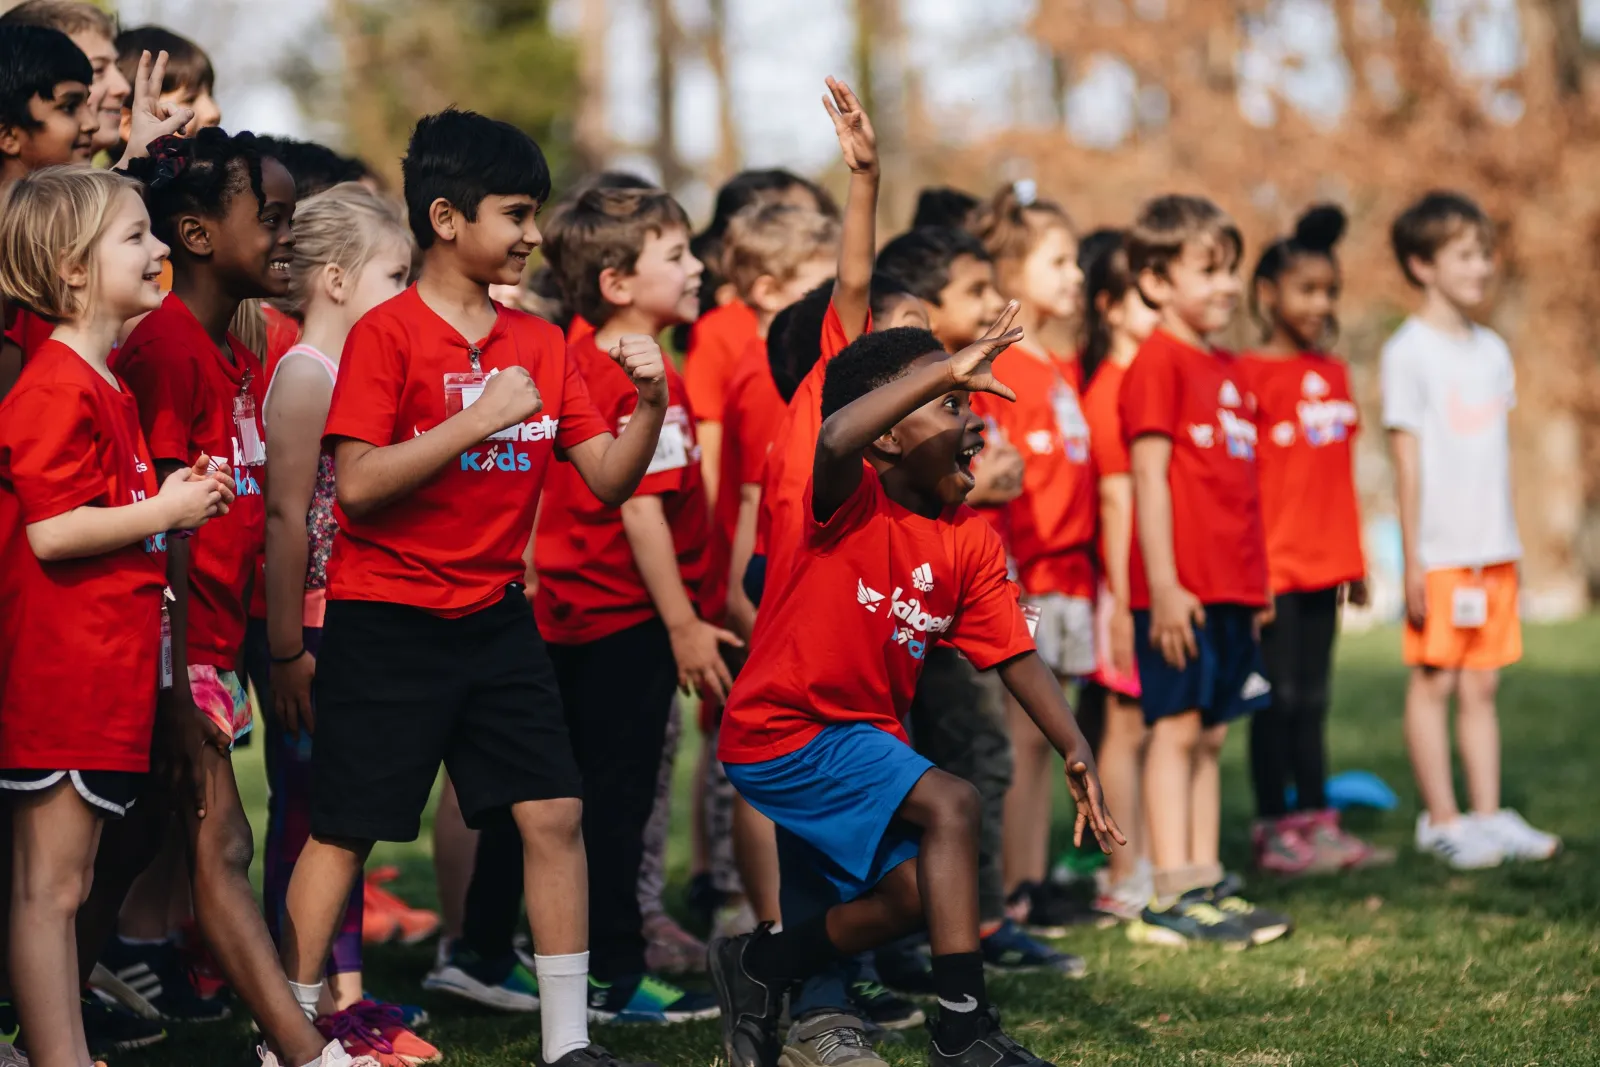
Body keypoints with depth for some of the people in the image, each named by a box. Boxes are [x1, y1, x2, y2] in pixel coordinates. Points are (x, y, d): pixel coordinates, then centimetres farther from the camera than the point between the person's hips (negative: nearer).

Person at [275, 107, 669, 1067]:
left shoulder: (541, 343, 7)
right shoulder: (387, 334, -10)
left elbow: (607, 481, 6)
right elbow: (358, 484, -19)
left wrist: (651, 408, -12)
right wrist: (478, 420, -23)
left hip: (496, 618, 5)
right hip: (387, 620, -5)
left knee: (554, 813, 1)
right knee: (345, 832, 0)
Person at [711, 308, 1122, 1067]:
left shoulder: (972, 542, 1)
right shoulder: (851, 500, -18)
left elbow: (1017, 656, -1)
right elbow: (835, 439, -42)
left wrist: (1076, 754, -13)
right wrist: (945, 373, -43)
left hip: (864, 738, 9)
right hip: (782, 732, -8)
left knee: (915, 895, 12)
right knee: (950, 805, -24)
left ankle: (757, 969, 31)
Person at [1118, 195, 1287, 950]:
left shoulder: (1226, 370, 16)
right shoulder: (1157, 364, -9)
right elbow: (1149, 479, -13)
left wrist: (1257, 582, 18)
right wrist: (1163, 587, -18)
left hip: (1231, 588, 8)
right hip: (1181, 591, -8)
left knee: (1211, 733, 11)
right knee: (1177, 728, -5)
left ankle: (1205, 883, 15)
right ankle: (1172, 897, -3)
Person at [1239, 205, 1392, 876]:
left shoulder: (1331, 373, 13)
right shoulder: (1249, 374, -8)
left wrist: (1352, 558, 15)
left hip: (1324, 562, 6)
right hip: (1272, 565, -6)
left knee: (1312, 699, 12)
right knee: (1278, 698, -2)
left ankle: (1318, 822, 17)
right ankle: (1274, 830, 4)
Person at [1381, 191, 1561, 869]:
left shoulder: (1492, 350, 12)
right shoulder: (1409, 352, -7)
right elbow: (1407, 458, -9)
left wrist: (1508, 546, 15)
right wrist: (1413, 559, -11)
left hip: (1493, 551, 6)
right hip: (1440, 553, -6)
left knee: (1481, 685, 10)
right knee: (1433, 681, 0)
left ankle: (1488, 815, 15)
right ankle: (1442, 820, 7)